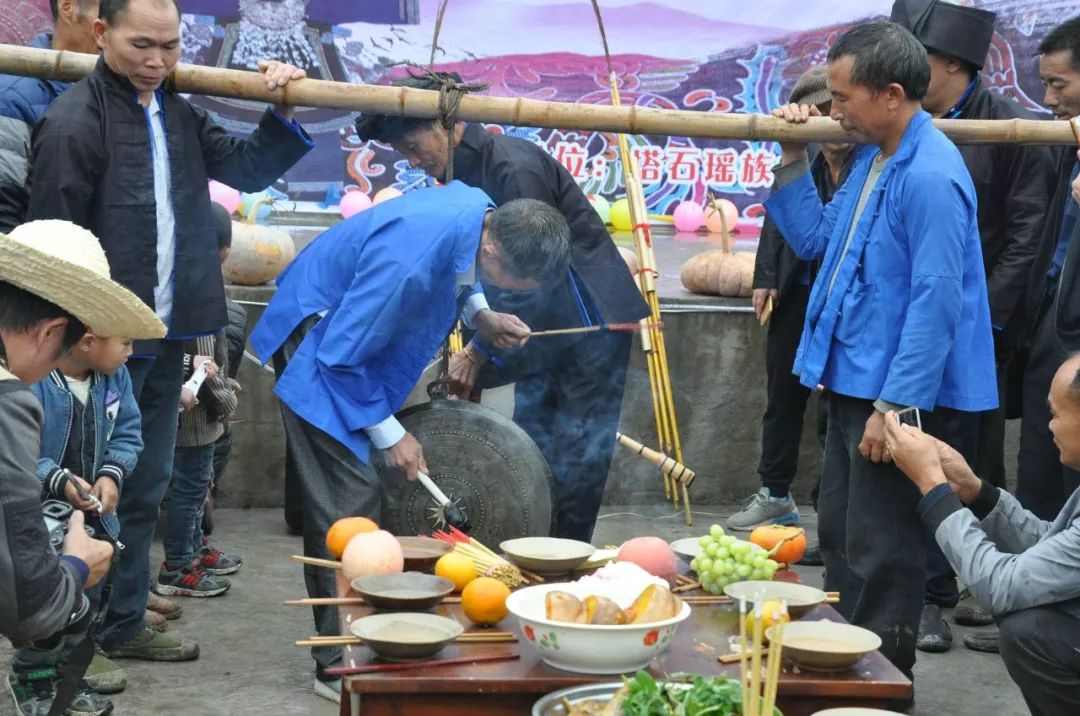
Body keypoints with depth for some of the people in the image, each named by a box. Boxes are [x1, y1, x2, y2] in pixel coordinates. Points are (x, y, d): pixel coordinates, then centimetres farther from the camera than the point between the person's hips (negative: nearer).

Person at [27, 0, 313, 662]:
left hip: (166, 339, 8)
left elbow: (247, 168, 16)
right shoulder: (73, 122, -14)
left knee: (145, 487, 15)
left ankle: (123, 623, 28)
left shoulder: (177, 113, 9)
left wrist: (282, 113, -1)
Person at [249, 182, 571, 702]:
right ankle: (339, 666, -4)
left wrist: (479, 314, -4)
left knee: (350, 497, 13)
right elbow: (341, 358, -26)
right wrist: (389, 434, -17)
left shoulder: (482, 212, -13)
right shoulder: (409, 262, -37)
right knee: (349, 503, -11)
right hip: (318, 342, -9)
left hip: (354, 332, 9)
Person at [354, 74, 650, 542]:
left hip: (591, 316, -9)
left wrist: (481, 350, -18)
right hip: (540, 326, 9)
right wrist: (484, 319, -13)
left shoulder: (514, 167, -22)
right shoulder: (459, 173, 6)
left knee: (576, 457, -7)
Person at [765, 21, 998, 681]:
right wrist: (793, 161, 7)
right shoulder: (872, 157, 8)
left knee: (880, 552, 1)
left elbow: (936, 303, -23)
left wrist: (895, 405, -23)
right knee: (840, 536, 19)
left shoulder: (930, 177, -21)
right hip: (855, 381, 10)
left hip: (901, 394, -10)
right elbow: (816, 242, 18)